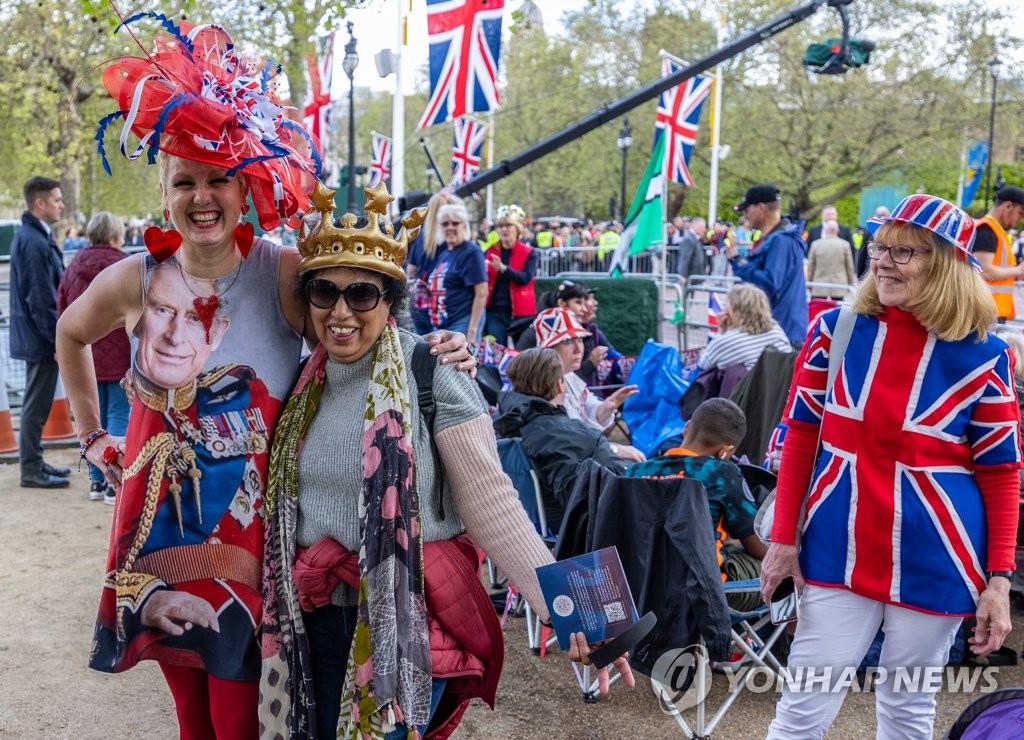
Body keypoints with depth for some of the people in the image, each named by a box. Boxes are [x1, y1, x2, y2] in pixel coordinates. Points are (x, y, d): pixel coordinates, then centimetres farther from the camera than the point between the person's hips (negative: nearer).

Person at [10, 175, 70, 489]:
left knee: (37, 403, 17)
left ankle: (33, 461, 28)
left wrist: (59, 334, 18)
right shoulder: (34, 242, -20)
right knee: (37, 404, -1)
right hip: (40, 337, -10)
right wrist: (60, 339, -18)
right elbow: (41, 300, -22)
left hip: (35, 335, 10)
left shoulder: (31, 236, 12)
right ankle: (31, 470, 8)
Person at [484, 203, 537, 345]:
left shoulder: (528, 253, 1)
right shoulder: (490, 251, 9)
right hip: (494, 311, 2)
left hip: (520, 312, -2)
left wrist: (503, 268, -28)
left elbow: (526, 278, -15)